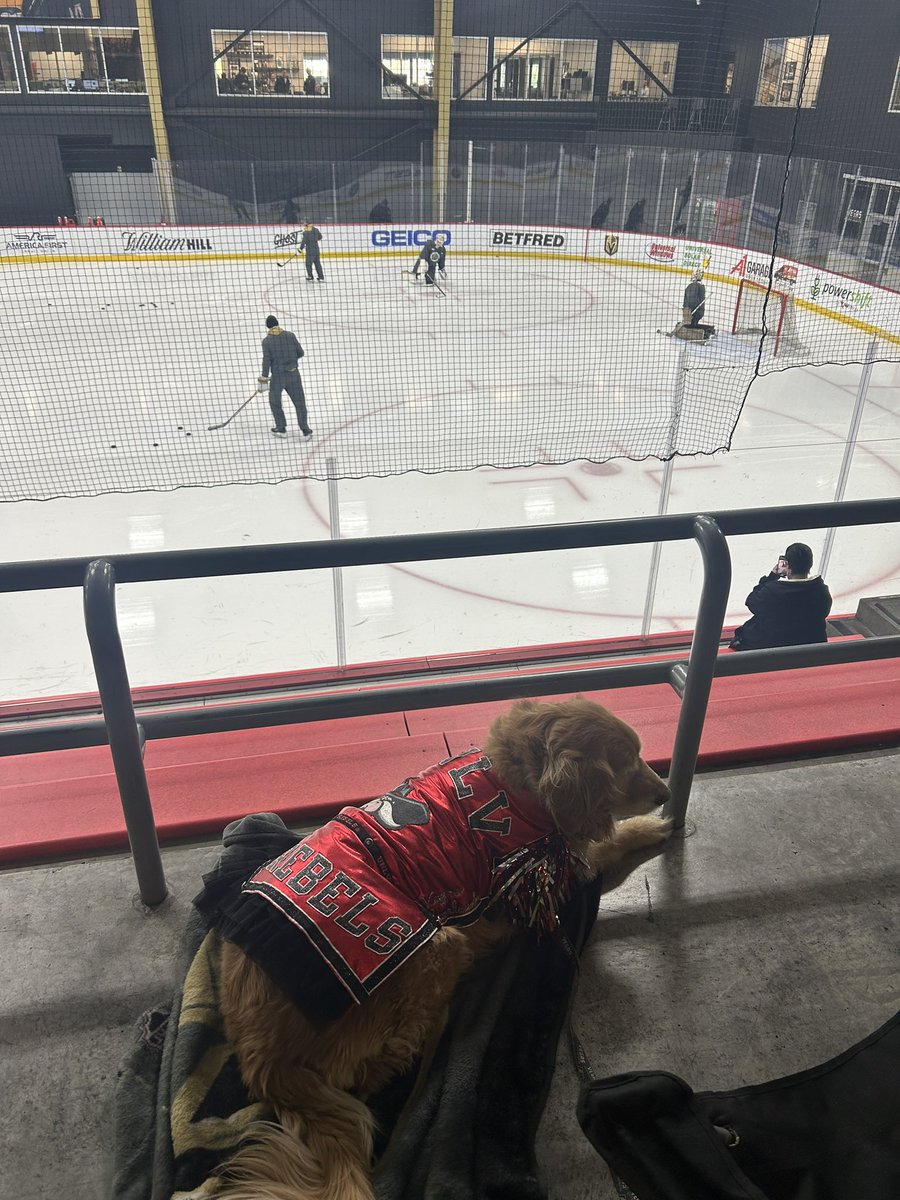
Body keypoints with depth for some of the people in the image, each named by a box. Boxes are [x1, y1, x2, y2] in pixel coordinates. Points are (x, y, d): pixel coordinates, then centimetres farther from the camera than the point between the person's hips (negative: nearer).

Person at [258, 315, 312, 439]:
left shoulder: (267, 341, -8)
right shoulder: (290, 335, -2)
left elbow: (266, 361, -11)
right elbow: (300, 353, 2)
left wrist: (263, 379, -6)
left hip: (277, 375, -2)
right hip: (293, 374, 2)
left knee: (275, 401, 18)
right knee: (299, 402, 8)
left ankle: (281, 428, 22)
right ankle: (305, 429, 5)